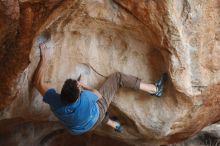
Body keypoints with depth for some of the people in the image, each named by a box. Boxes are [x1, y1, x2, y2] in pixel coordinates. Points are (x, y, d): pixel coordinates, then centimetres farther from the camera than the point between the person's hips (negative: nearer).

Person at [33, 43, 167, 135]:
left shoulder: (55, 102, -40)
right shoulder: (85, 99, -44)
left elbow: (38, 82, -23)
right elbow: (98, 94, -18)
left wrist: (43, 57, -21)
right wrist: (83, 85, -3)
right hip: (95, 120, -3)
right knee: (117, 77, 2)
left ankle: (114, 125, 58)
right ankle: (155, 89, 17)